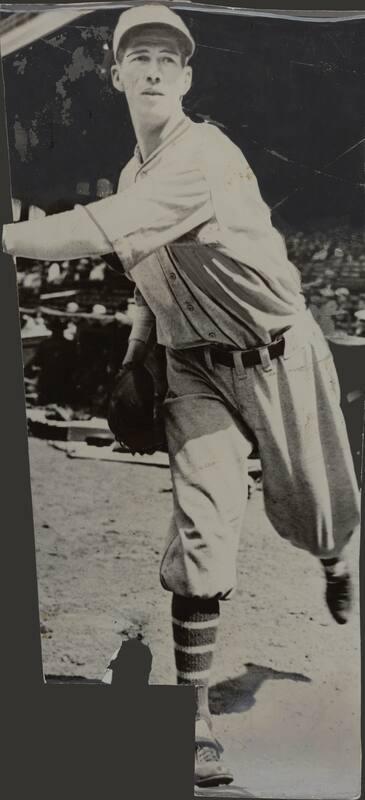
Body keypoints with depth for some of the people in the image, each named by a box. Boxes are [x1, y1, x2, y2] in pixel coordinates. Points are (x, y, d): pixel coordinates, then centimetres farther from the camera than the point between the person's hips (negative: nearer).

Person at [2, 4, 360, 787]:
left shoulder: (204, 155, -21)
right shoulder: (133, 173, 6)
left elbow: (97, 232, -33)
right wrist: (134, 350, 11)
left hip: (280, 354, -4)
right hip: (197, 368, 4)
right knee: (200, 538, -7)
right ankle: (194, 718, 3)